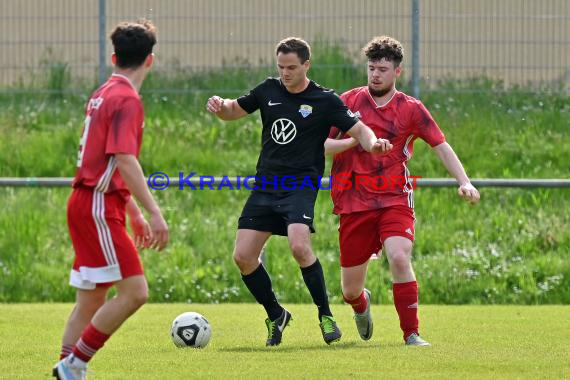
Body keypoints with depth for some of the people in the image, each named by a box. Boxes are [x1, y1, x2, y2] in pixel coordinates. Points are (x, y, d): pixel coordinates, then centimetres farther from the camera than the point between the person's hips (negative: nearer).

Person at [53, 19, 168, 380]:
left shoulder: (103, 94, 18)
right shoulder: (127, 99, -12)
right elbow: (125, 161, -23)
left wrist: (135, 214, 30)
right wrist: (154, 212, -25)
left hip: (87, 202, 10)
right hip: (99, 206, -10)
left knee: (92, 300, 11)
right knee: (135, 292, -12)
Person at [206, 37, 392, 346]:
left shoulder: (325, 101, -3)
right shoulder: (269, 90, 10)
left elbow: (358, 129, -4)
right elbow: (234, 111, 21)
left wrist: (372, 143, -27)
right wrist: (220, 106, -2)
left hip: (301, 185, -5)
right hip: (265, 184, 5)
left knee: (299, 246, -28)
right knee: (243, 256, -4)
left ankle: (325, 315, -11)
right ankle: (275, 315, 17)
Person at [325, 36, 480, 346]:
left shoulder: (411, 109, 2)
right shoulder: (348, 102, 6)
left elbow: (440, 146, 4)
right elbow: (322, 145, 6)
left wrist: (464, 181, -10)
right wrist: (354, 141, -14)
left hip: (395, 200, -1)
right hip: (354, 202, 1)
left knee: (399, 257, -30)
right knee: (350, 290, 5)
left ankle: (411, 334, -17)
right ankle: (362, 304, 44)